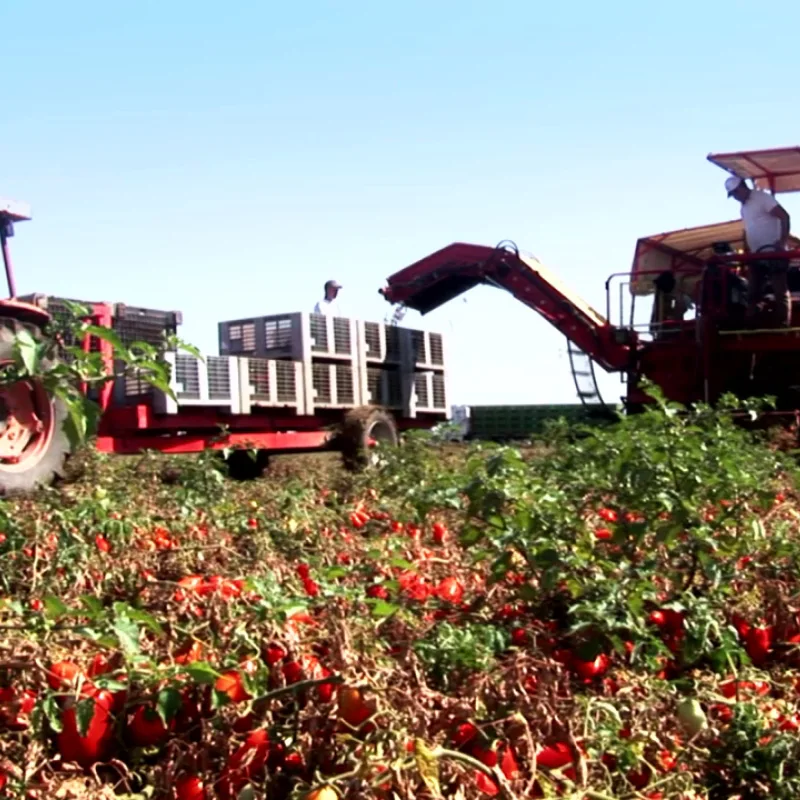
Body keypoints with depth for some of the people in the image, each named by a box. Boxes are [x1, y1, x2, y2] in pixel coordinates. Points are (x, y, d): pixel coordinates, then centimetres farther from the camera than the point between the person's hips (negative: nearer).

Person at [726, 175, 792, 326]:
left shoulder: (762, 197, -8)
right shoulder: (744, 207, 18)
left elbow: (784, 216, -15)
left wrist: (783, 241, -22)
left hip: (774, 254, -9)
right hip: (757, 257, 9)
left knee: (780, 291, -7)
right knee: (753, 293, 8)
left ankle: (784, 326, -8)